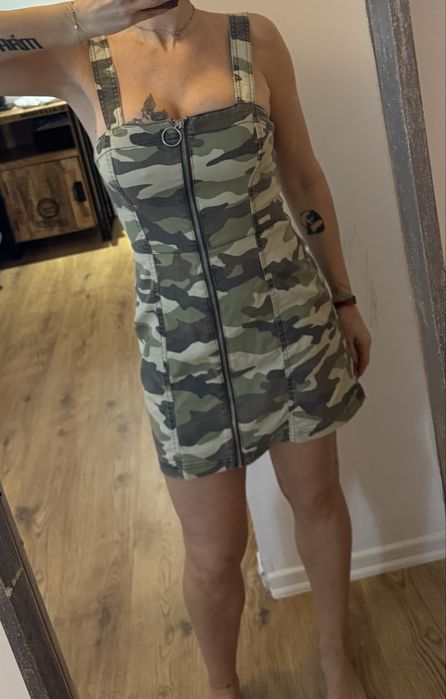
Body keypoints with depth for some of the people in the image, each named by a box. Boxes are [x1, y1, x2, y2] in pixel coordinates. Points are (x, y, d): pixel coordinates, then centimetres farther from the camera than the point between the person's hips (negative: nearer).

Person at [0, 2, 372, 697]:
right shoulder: (79, 63, -3)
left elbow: (304, 177, 6)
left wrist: (344, 299, 10)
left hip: (292, 319, 2)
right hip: (183, 346, -1)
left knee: (318, 498, 20)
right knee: (214, 553, 12)